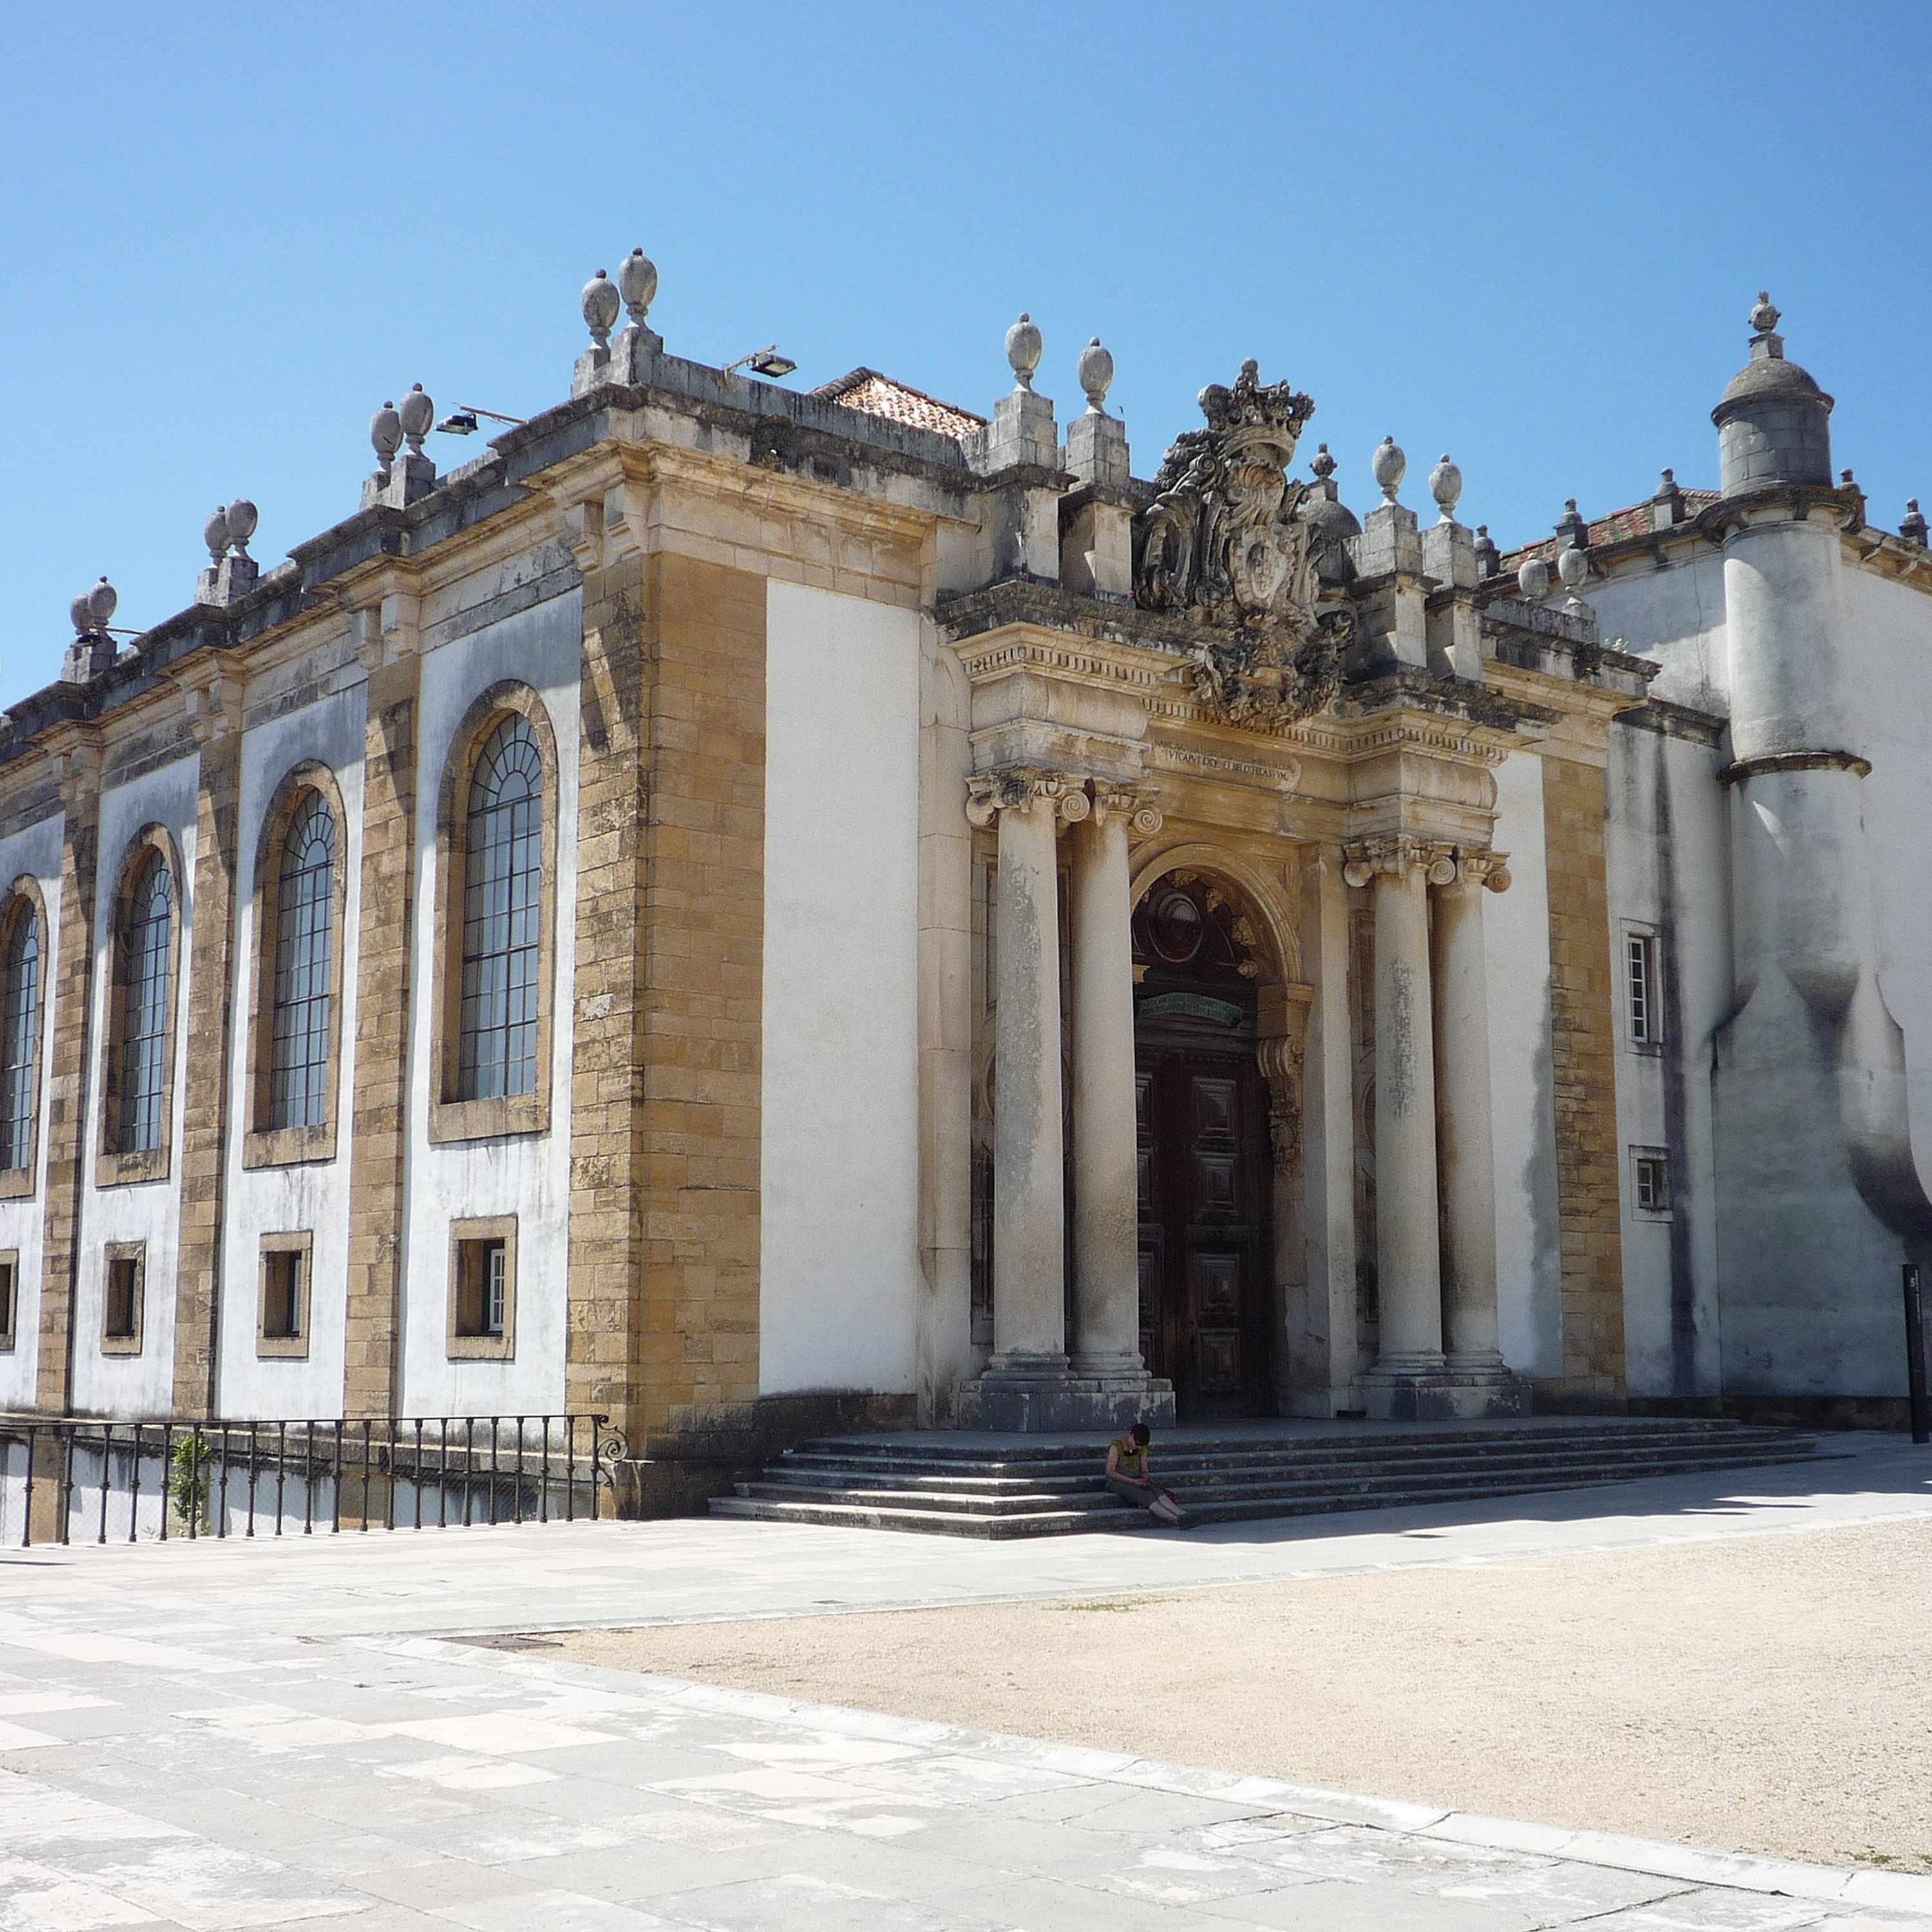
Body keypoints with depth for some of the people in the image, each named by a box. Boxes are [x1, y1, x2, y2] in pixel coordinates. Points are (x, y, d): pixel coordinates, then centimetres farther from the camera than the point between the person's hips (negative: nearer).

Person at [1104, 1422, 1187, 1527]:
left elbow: (1144, 1470, 13)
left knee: (1157, 1492, -27)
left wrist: (1146, 1478, -13)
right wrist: (1133, 1482, -19)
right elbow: (1110, 1472, -14)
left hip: (1136, 1481, 6)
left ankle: (1179, 1513, -49)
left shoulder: (1142, 1448, 7)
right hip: (1117, 1482, -6)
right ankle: (1173, 1519, -50)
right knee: (1145, 1496, -32)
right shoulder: (1116, 1446, -13)